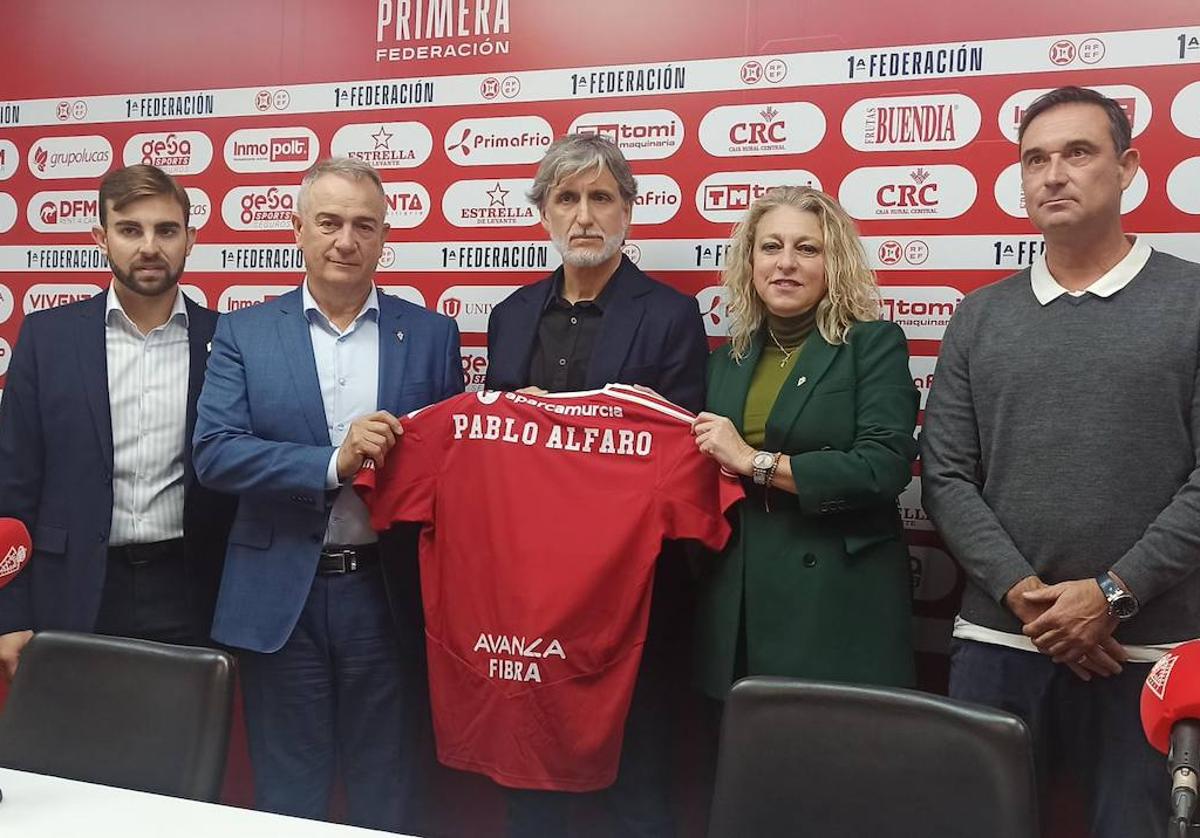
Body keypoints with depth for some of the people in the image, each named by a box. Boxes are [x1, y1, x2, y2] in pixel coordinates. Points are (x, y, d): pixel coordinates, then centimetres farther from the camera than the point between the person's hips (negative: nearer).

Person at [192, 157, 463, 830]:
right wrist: (334, 464, -19)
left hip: (388, 595, 1)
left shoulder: (432, 334, 4)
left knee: (388, 799, 14)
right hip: (280, 596, 0)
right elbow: (214, 452, -8)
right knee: (287, 802, 14)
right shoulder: (245, 333, 2)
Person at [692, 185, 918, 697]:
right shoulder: (726, 361, 14)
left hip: (838, 606, -4)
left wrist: (757, 462, -13)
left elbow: (885, 467, -15)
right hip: (737, 607, 5)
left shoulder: (874, 343, -1)